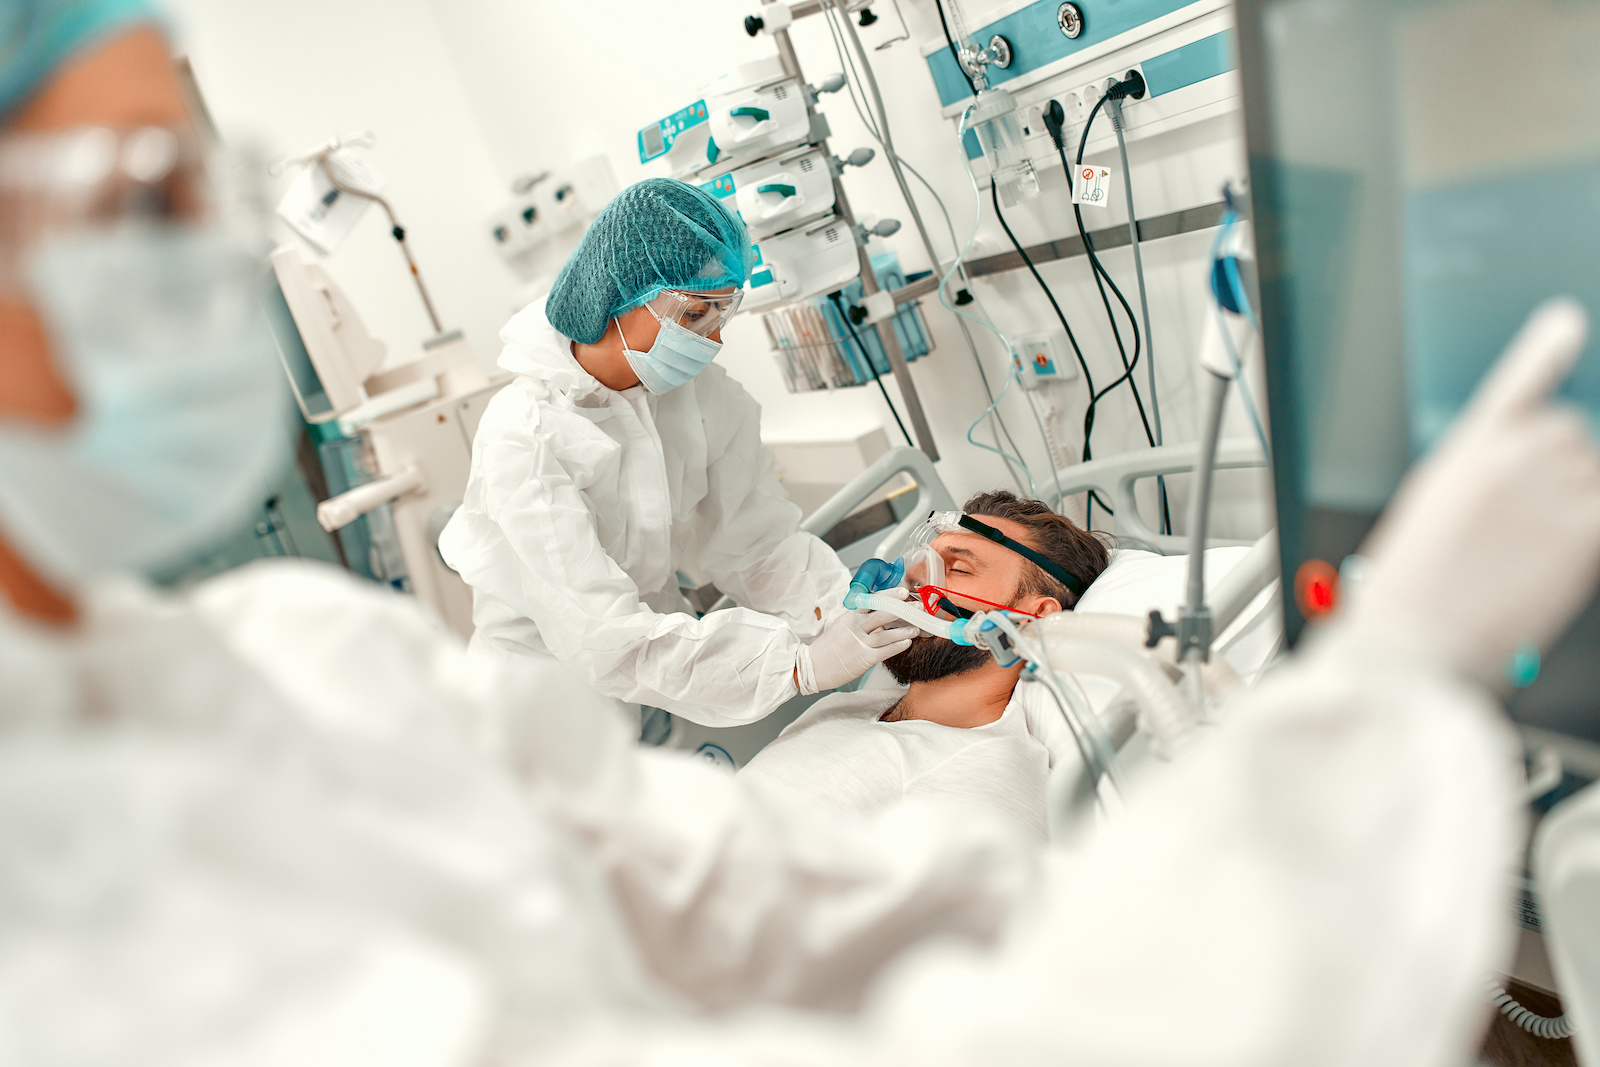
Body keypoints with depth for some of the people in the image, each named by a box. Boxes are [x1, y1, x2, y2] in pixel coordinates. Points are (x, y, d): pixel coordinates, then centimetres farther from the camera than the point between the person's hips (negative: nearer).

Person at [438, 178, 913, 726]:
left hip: (662, 641, 4)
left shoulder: (704, 395, -8)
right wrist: (801, 664, -38)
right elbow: (605, 638, -33)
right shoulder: (524, 438, -26)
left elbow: (759, 541, -7)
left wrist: (845, 613, -27)